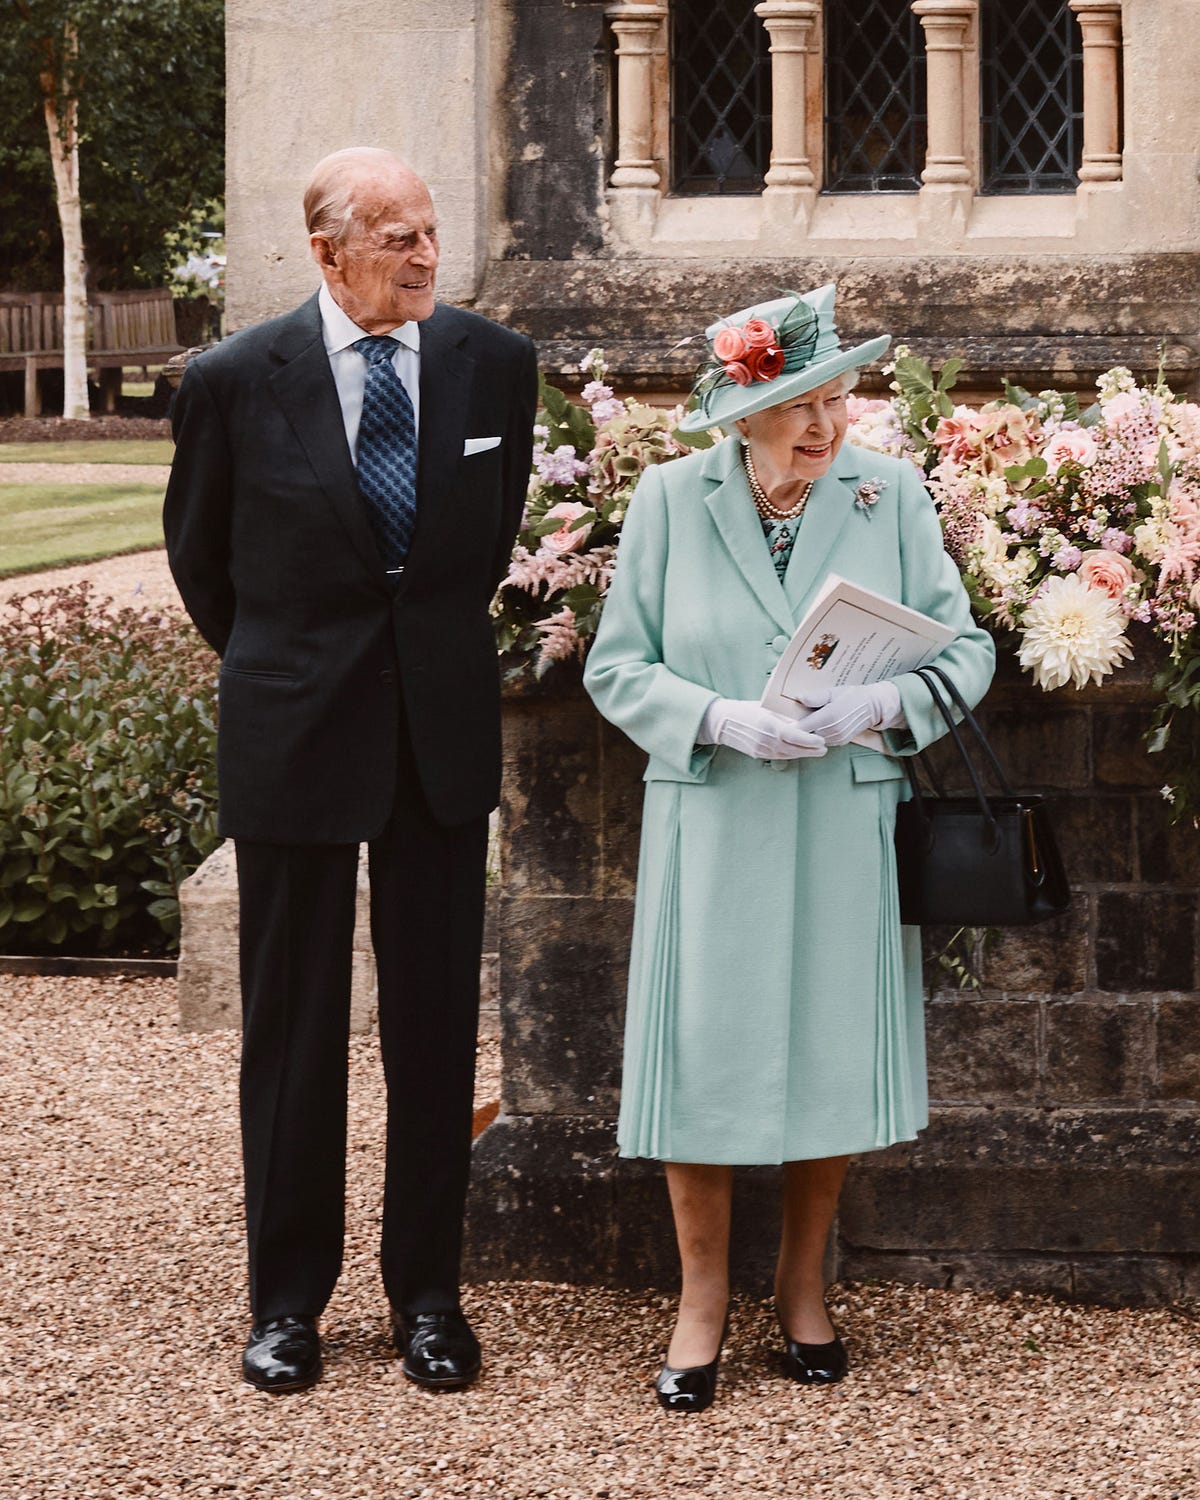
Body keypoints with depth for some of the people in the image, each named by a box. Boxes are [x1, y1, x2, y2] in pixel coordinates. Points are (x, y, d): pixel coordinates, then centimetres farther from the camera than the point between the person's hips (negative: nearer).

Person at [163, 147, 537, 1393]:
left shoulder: (496, 365, -2)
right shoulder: (238, 380, -9)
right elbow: (199, 550, 8)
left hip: (444, 729, 2)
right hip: (294, 731, -2)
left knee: (437, 1019, 7)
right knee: (291, 1023, 7)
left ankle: (428, 1291, 18)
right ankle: (287, 1297, 19)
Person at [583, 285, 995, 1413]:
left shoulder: (891, 494, 0)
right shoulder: (671, 497, -2)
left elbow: (964, 650, 1)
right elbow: (616, 665, -1)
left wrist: (878, 706, -19)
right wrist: (724, 720, -17)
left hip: (846, 826, 1)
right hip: (711, 827, -1)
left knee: (832, 1054, 7)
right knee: (704, 1056, 0)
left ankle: (801, 1286, 27)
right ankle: (703, 1298, 17)